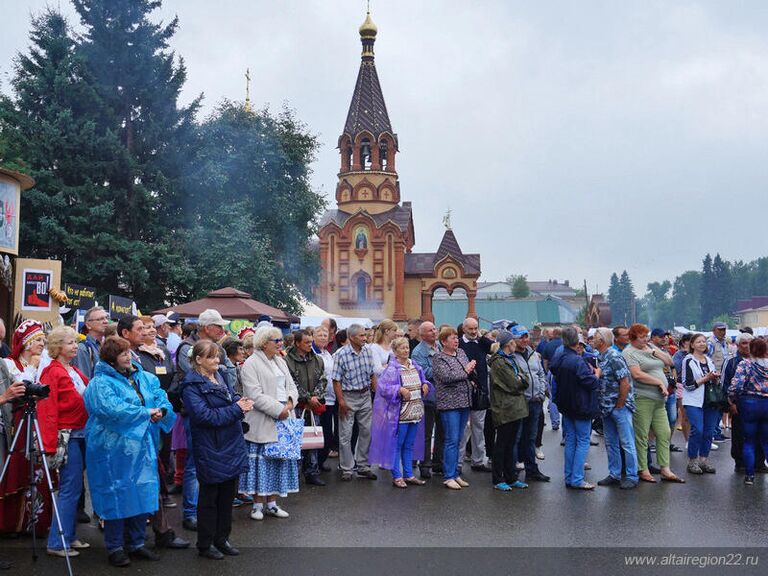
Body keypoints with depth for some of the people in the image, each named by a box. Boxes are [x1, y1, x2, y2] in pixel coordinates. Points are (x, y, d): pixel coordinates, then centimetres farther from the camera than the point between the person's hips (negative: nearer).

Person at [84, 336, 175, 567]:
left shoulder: (144, 377, 10)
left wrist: (161, 410, -18)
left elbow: (161, 397, 6)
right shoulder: (101, 383, -10)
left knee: (142, 494, 11)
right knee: (116, 497, 2)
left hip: (141, 447, 6)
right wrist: (146, 413, -17)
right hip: (113, 450, -6)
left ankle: (136, 543, 26)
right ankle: (115, 548, 18)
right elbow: (113, 410, -24)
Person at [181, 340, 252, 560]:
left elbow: (234, 398, 12)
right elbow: (204, 415, -23)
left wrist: (243, 403, -12)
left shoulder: (220, 377, 10)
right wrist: (236, 409, -21)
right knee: (209, 498, 6)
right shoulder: (192, 384, -14)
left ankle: (222, 538, 30)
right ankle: (205, 544, 21)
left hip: (231, 446, 7)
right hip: (210, 449, -7)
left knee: (228, 494, 15)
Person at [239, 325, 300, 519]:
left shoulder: (280, 361, 15)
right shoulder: (251, 364, -9)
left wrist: (290, 402, -4)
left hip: (283, 419, 7)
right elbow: (255, 395, -17)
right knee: (262, 462, -1)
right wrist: (278, 409, -19)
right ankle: (258, 504, 12)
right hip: (262, 423, -7)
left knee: (278, 460, 10)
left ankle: (272, 503, 20)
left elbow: (291, 385, 16)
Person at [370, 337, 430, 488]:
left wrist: (425, 385, 2)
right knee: (396, 445, 1)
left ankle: (408, 475, 23)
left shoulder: (415, 366, 11)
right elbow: (383, 387, -17)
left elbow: (422, 380, 23)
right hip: (399, 413, -7)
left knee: (409, 446, 15)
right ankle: (396, 476, 11)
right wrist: (400, 390, -27)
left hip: (415, 412, 7)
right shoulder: (392, 368, -10)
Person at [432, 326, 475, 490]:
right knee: (452, 441, -6)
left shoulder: (461, 353, 14)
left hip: (465, 402, 7)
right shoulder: (439, 358, -8)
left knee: (457, 440, 12)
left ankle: (455, 474, 20)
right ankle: (448, 477, 1)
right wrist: (465, 371, -10)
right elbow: (447, 377, -21)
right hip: (450, 403, -7)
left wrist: (471, 369, -5)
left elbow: (472, 371, 18)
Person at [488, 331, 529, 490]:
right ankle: (498, 480, 7)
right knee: (501, 445, -1)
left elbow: (523, 382, 12)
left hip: (516, 408, 9)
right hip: (505, 410, -9)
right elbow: (514, 384, -18)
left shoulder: (510, 359, 18)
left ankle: (511, 478, 21)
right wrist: (523, 378, 0)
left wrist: (521, 379, -8)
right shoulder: (498, 362, -13)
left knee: (511, 444, 14)